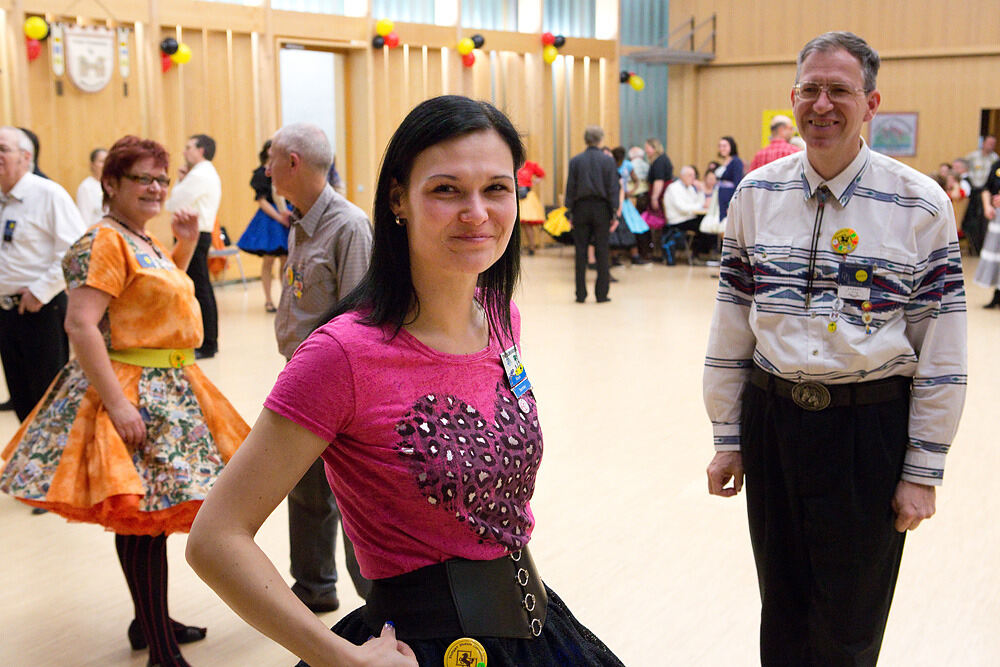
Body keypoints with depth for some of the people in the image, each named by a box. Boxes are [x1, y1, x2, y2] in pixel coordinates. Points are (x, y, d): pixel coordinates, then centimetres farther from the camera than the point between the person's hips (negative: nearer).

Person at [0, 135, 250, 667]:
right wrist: (117, 404, -25)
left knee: (153, 514, 15)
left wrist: (185, 246, 17)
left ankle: (153, 622, 28)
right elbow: (80, 325, -22)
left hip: (167, 390, 10)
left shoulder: (145, 242, 15)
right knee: (143, 517, -5)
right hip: (131, 391, -10)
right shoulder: (104, 242, -14)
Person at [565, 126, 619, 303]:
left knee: (581, 252, 5)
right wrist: (614, 213, 1)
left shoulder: (575, 161, 0)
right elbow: (613, 189, -3)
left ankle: (581, 294, 6)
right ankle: (602, 294, 4)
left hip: (581, 209, 1)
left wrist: (570, 211, 5)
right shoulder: (608, 160, -3)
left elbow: (570, 187, 0)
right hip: (601, 209, -1)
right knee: (602, 252, 4)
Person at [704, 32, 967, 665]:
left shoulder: (921, 204, -7)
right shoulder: (756, 195, 2)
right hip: (771, 417, 3)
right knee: (781, 613, 16)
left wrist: (923, 472, -6)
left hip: (872, 425, -2)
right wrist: (727, 440, 6)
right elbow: (731, 324, 6)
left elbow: (941, 350, -6)